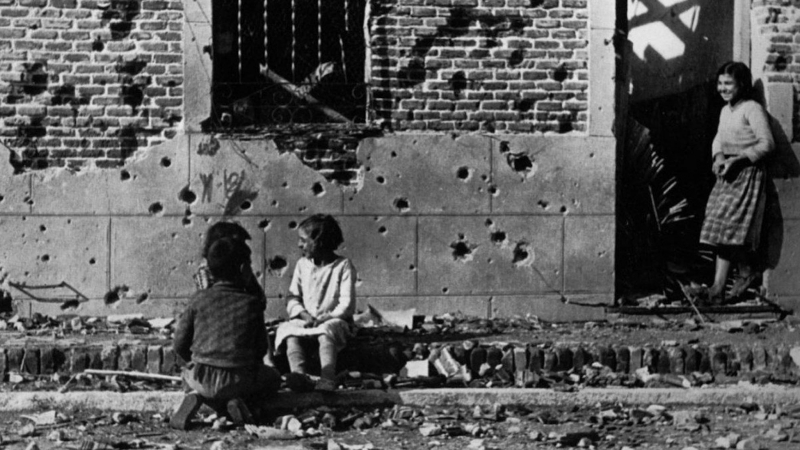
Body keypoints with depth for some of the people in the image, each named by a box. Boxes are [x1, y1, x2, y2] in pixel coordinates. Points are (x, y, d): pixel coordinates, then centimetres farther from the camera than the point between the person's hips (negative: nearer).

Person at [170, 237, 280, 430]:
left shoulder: (199, 299, 2)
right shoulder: (252, 303, -1)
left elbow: (179, 344, 4)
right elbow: (261, 349, 5)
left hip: (202, 379, 2)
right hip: (239, 381, -2)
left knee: (188, 374, 38)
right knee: (273, 377, 28)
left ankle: (196, 397, 1)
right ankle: (242, 402, -3)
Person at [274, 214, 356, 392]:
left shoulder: (343, 266, -3)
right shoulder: (302, 265, 12)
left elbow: (347, 304, -8)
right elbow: (292, 298, 9)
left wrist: (323, 318, -20)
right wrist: (304, 314, -11)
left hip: (333, 320, -4)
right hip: (305, 321, 4)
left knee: (326, 333, -37)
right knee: (291, 334, -27)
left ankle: (327, 379, -51)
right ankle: (299, 374, -47)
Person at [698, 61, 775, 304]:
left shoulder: (752, 109, -12)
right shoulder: (725, 110, 14)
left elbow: (767, 143, -17)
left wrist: (737, 159, -20)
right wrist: (718, 157, -3)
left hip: (747, 173, -8)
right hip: (728, 174, 8)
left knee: (730, 226, -10)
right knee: (723, 229, 3)